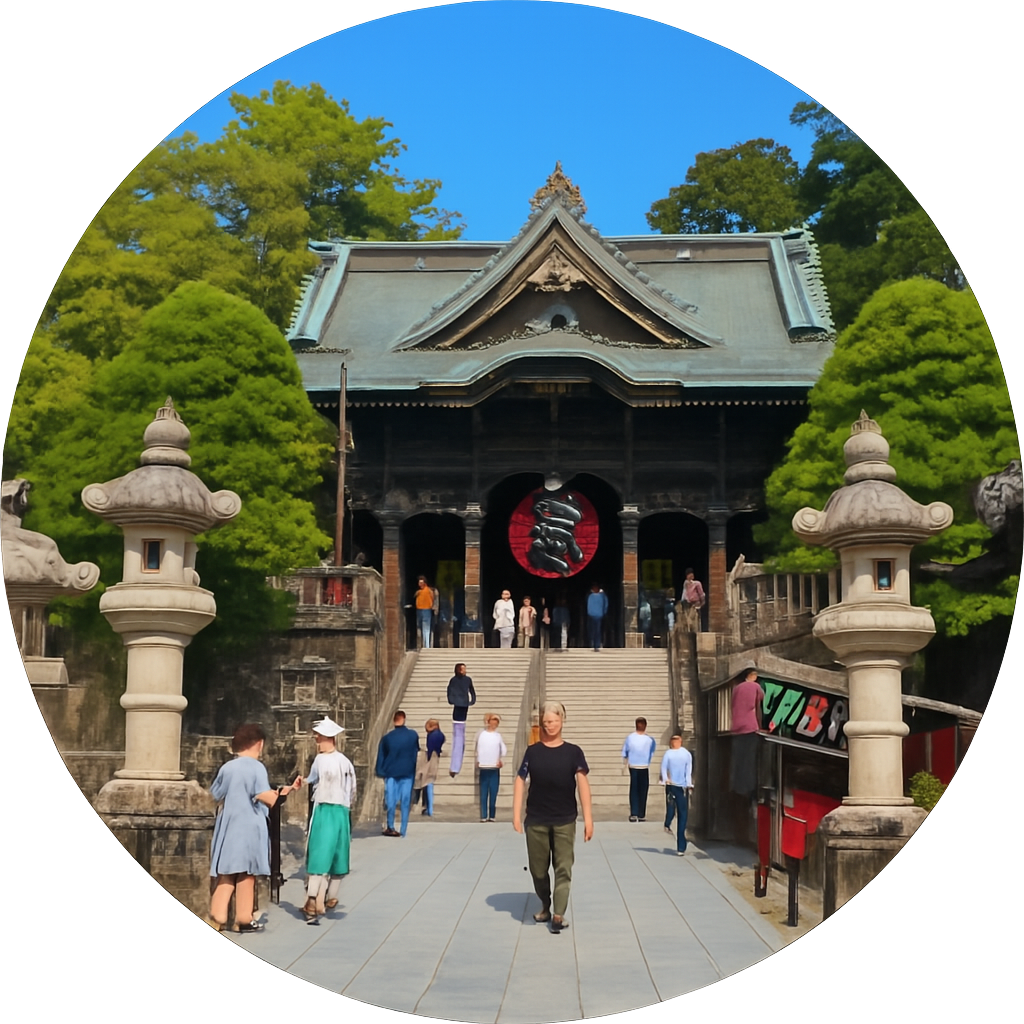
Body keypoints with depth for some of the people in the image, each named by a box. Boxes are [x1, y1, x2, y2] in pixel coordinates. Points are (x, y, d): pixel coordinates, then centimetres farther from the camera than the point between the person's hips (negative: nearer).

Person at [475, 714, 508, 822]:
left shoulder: (499, 736, 6)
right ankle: (483, 816, -2)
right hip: (483, 767, -1)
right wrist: (478, 761, -5)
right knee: (483, 793, -3)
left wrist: (501, 761, -6)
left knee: (493, 793, -1)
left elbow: (504, 750, 5)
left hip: (495, 768, 1)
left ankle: (492, 816, 2)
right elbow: (478, 749, 3)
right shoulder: (481, 735, 4)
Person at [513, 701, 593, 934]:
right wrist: (516, 814, -7)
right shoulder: (533, 751, 3)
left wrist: (588, 818, -15)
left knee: (563, 868, -4)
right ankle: (545, 906, 31)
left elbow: (582, 782, -7)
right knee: (538, 868, 10)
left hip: (565, 820, -1)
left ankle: (558, 914, -2)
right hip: (536, 820, 1)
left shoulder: (573, 751, 0)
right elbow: (520, 781, 1)